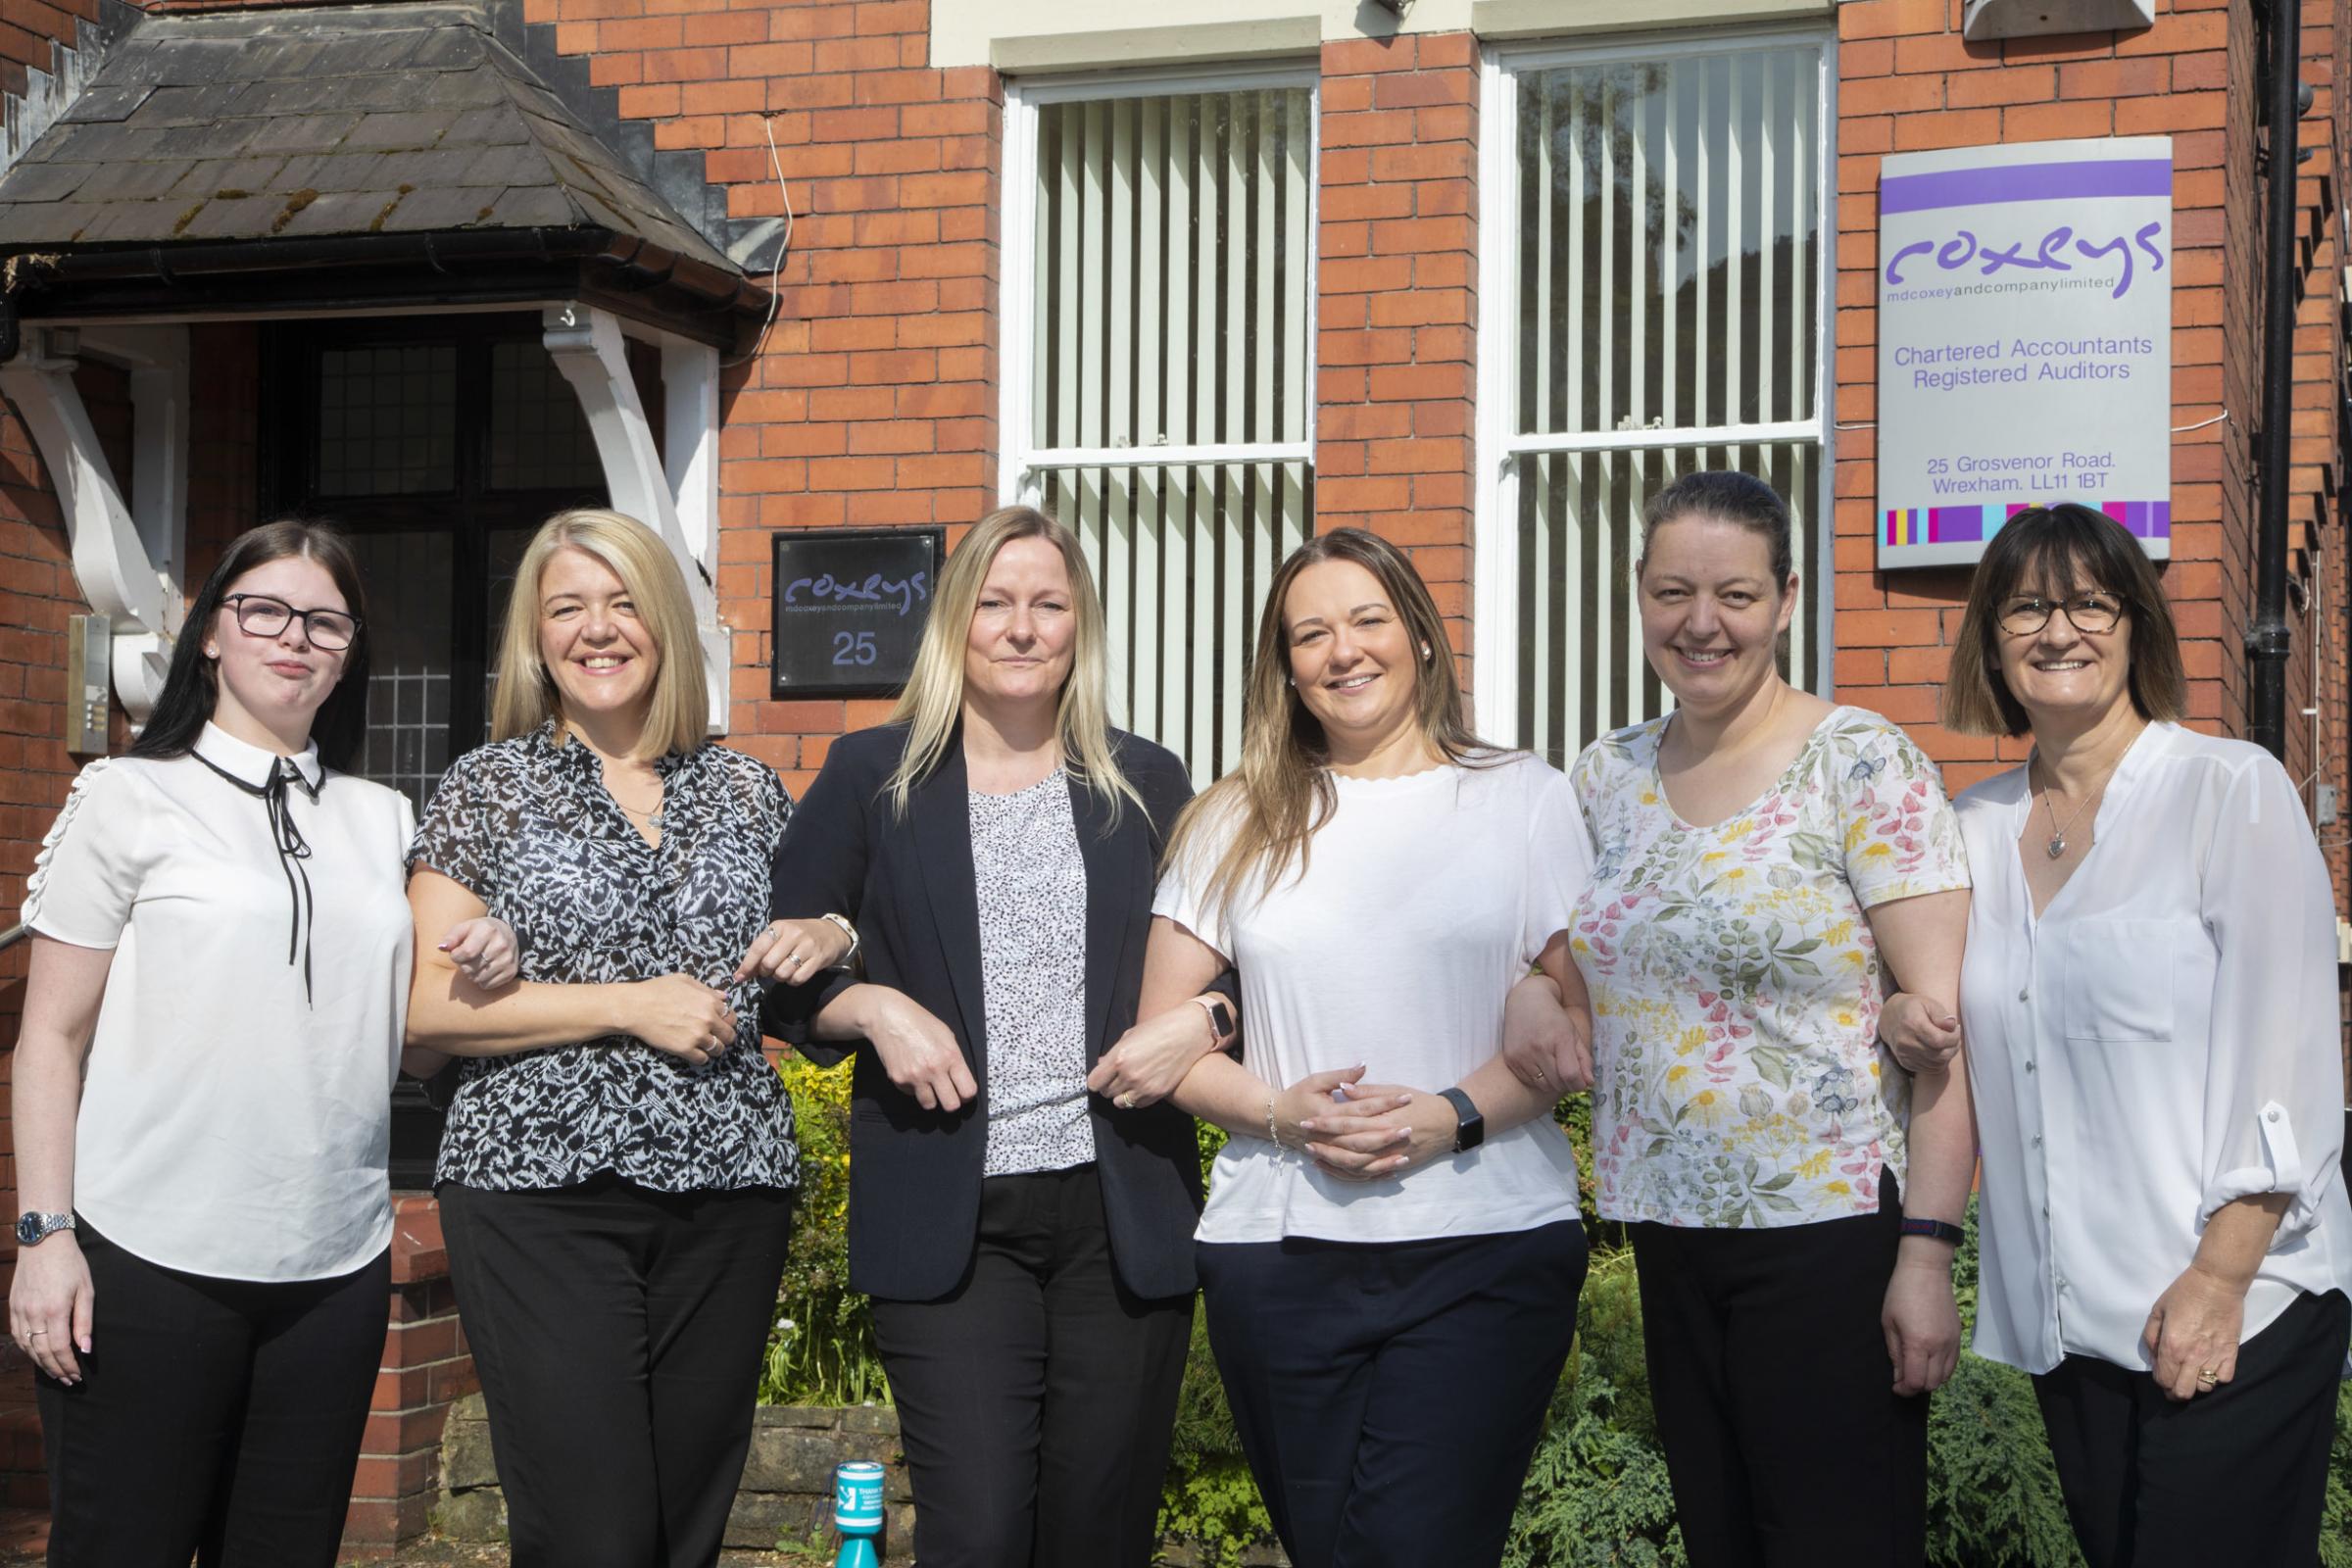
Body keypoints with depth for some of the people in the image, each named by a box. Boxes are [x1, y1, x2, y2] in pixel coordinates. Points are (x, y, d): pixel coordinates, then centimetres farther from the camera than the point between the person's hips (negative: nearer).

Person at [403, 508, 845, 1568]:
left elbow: (813, 939, 25)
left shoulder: (742, 788, 13)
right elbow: (426, 1008, -4)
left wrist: (829, 936, 1)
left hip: (728, 1192, 3)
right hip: (541, 1192, -3)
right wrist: (629, 1008, -13)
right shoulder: (491, 785, 4)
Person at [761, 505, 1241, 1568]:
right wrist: (871, 1010, -11)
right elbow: (777, 975, 6)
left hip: (1124, 1212, 2)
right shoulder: (873, 777, 6)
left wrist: (1204, 1024, -5)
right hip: (947, 1221, -2)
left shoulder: (1145, 784, 11)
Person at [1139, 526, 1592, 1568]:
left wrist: (1452, 1116, -15)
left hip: (1485, 1245, -2)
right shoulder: (1238, 824, 11)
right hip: (1279, 1248, 3)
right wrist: (1282, 1110, -9)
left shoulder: (1527, 799, 6)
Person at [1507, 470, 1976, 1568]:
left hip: (1830, 1232, -5)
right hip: (1670, 1232, 6)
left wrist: (1928, 1251, -19)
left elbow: (1941, 1019, -13)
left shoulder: (1863, 766, -9)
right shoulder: (1607, 779, 8)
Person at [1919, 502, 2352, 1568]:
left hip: (2232, 1316, -5)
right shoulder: (1979, 827, 10)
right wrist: (1913, 1025, -1)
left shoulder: (2231, 789, -6)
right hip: (2064, 1319, 5)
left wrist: (2219, 1279, -17)